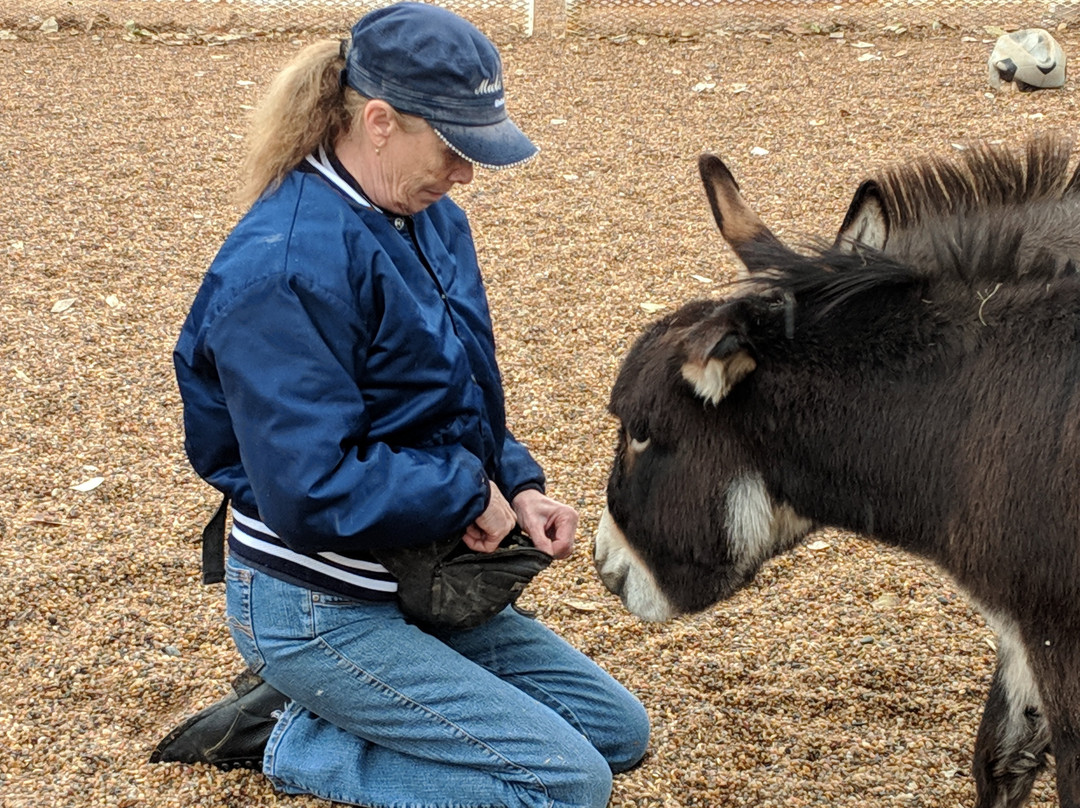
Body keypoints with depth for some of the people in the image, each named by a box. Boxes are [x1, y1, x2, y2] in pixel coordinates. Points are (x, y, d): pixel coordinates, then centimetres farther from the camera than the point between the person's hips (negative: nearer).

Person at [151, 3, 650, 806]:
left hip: (418, 582, 9)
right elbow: (312, 491, -30)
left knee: (618, 731, 13)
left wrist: (519, 487, -3)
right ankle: (296, 738, 0)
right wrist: (470, 492, -18)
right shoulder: (288, 265, -26)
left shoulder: (430, 221, 2)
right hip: (316, 610, -9)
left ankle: (327, 708, 11)